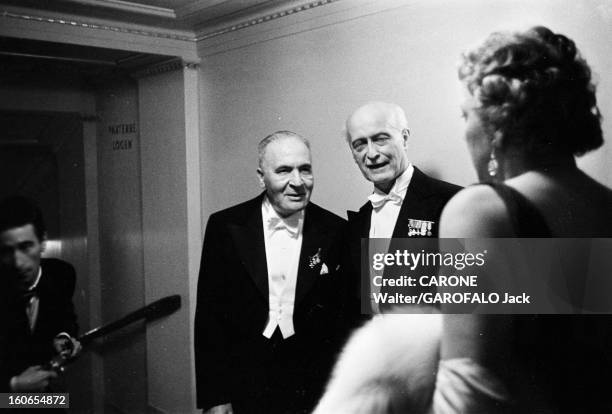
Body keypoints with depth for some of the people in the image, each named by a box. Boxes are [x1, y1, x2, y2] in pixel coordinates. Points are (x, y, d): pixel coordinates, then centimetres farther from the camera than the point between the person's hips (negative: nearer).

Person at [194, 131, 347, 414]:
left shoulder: (335, 232, -7)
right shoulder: (225, 227, -7)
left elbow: (344, 316, -2)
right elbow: (209, 314, -4)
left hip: (313, 389, 0)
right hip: (241, 387, 0)